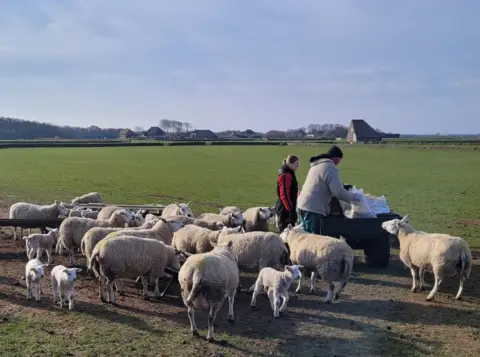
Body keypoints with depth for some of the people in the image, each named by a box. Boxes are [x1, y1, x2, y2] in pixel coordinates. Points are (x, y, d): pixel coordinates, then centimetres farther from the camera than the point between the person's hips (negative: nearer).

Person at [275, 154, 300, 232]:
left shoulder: (289, 173, 13)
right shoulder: (285, 175, -18)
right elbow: (284, 194, -22)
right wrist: (290, 210, -22)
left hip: (287, 208, 10)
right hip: (285, 209, -10)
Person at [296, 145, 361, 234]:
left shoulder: (316, 164, 20)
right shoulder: (330, 167, -10)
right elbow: (338, 191, -16)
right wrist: (354, 197, -1)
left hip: (302, 205, 9)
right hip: (314, 209, -9)